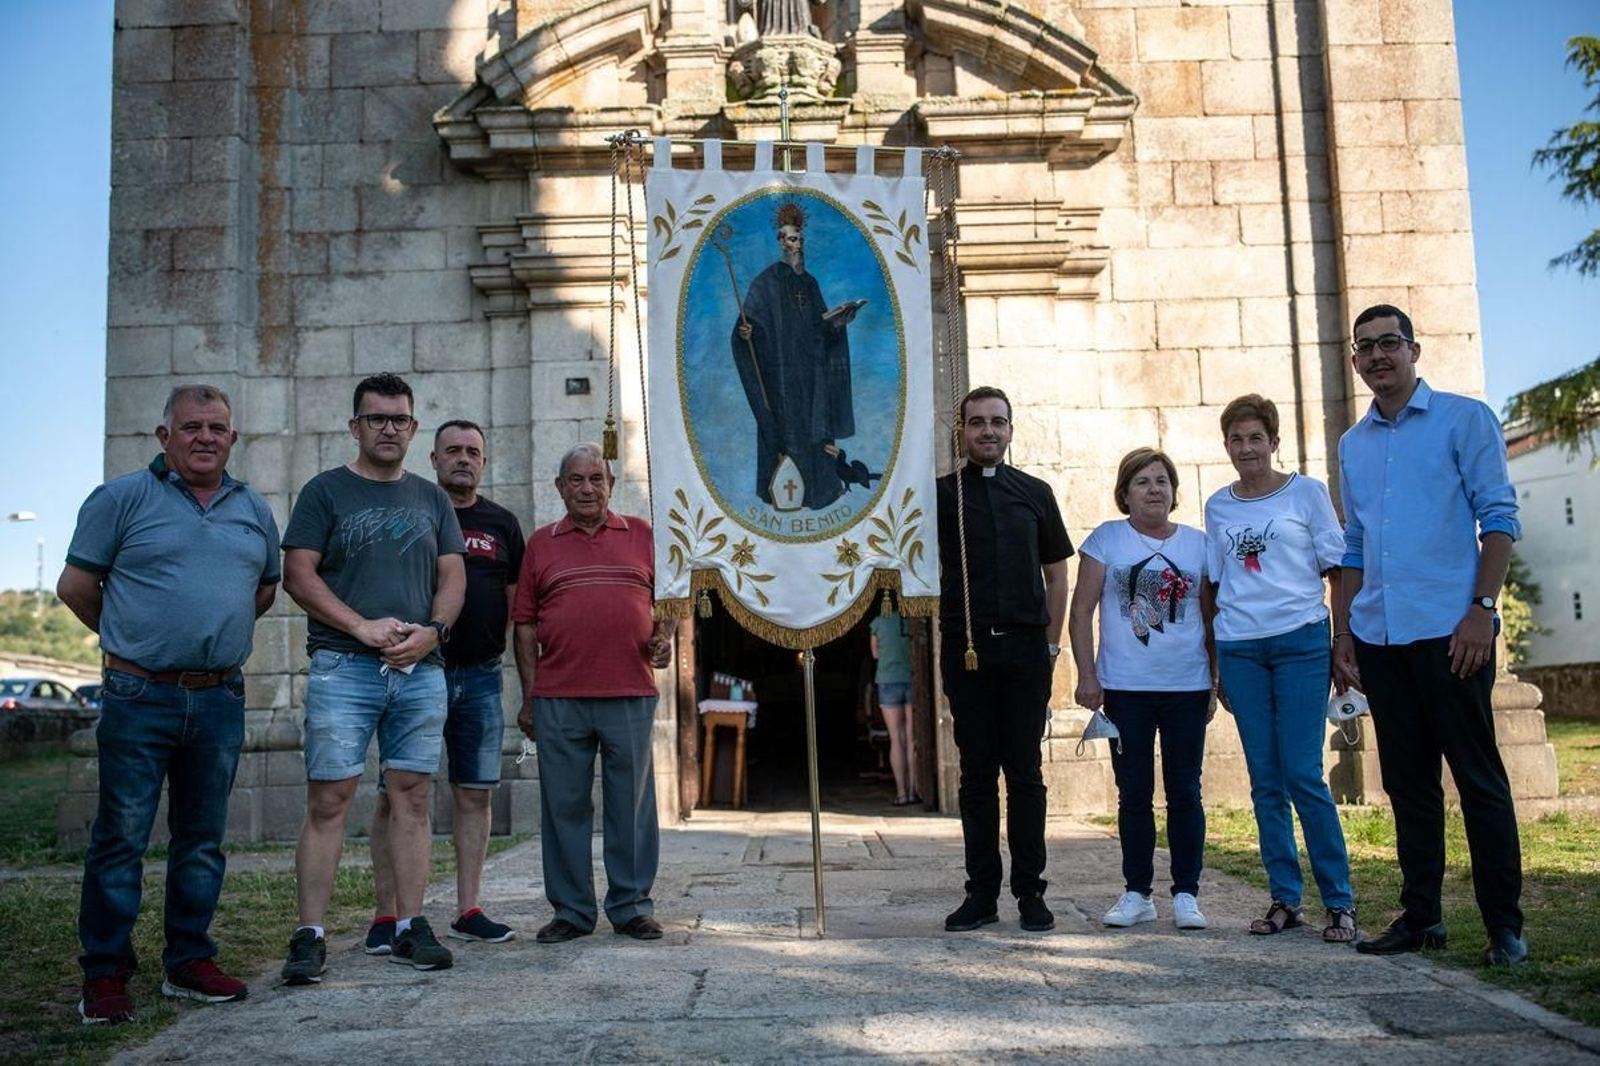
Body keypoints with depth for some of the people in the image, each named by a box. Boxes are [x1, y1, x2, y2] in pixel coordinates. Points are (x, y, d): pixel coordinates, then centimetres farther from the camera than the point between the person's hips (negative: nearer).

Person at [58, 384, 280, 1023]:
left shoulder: (253, 510, 12)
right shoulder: (121, 498, -1)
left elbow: (266, 589, 23)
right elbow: (75, 586, 1)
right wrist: (130, 640, 9)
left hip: (220, 701, 4)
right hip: (139, 700, -4)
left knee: (203, 839, 11)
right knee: (120, 838, 0)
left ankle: (190, 963, 22)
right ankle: (105, 976, 9)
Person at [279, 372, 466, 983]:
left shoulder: (431, 498, 17)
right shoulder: (326, 491, 6)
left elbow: (453, 577, 13)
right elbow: (297, 573, -3)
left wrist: (432, 631, -7)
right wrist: (363, 626, -13)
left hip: (421, 669, 4)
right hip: (342, 667, -3)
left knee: (411, 798, 4)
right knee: (328, 801, -5)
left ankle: (410, 928, 10)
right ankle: (309, 937, 0)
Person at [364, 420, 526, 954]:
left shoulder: (502, 523, 14)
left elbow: (517, 603, 17)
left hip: (481, 675, 4)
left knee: (475, 793, 6)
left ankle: (468, 912, 14)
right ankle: (387, 916, 4)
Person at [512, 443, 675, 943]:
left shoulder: (641, 535, 11)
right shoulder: (541, 543, 11)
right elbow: (526, 625, 9)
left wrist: (663, 636, -5)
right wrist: (528, 697, 5)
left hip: (630, 695, 0)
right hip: (558, 699, 1)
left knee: (632, 803, 4)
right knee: (564, 805, 5)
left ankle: (632, 906, 16)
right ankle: (571, 910, 16)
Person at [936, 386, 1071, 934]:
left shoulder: (1034, 493, 13)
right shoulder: (941, 492, 9)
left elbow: (1057, 575, 14)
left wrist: (1051, 643, 7)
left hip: (1026, 646, 1)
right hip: (966, 646, -1)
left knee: (1025, 771, 4)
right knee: (977, 772, 4)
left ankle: (1030, 892, 11)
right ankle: (981, 892, 11)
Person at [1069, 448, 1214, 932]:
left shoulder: (1197, 543, 8)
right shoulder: (1107, 539, 2)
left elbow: (1210, 617, 13)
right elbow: (1081, 610, 1)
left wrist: (1214, 682, 10)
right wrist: (1086, 675, -6)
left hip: (1187, 688, 1)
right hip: (1125, 689, -1)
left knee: (1184, 792, 5)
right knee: (1134, 794, 6)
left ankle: (1186, 894, 15)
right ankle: (1136, 892, 17)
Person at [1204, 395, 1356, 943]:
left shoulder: (1307, 492, 3)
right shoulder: (1218, 507, 12)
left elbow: (1337, 569, 4)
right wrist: (1215, 663, 14)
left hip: (1301, 641, -3)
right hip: (1239, 648, 3)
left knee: (1303, 775, -7)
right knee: (1265, 781, 5)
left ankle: (1340, 901, 4)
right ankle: (1285, 898, 13)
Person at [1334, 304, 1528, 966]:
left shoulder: (1464, 419, 2)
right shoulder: (1353, 445, 16)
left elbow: (1499, 517, -4)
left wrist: (1482, 609, -14)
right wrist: (1342, 634, 13)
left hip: (1449, 630, -5)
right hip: (1379, 636, 5)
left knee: (1477, 776, -1)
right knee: (1407, 782, 10)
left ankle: (1505, 925, 7)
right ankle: (1420, 916, 18)